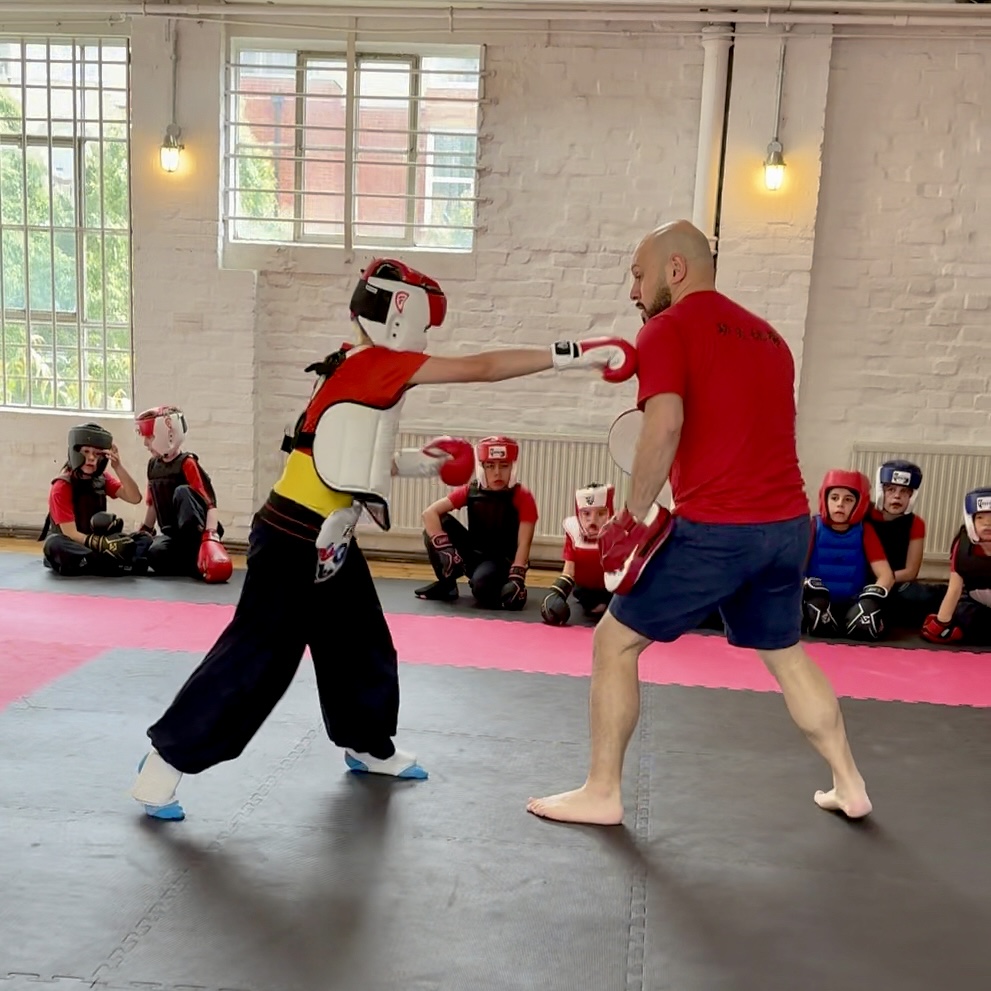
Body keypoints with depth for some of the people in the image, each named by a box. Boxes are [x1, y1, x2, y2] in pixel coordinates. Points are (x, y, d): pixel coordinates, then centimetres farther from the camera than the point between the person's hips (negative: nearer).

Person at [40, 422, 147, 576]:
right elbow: (70, 534, -22)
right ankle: (118, 565, -42)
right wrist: (103, 544, -37)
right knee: (54, 545, -40)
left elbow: (135, 498, -11)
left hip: (95, 545, 5)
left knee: (144, 541, -13)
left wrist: (118, 466, -21)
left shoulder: (102, 479, 3)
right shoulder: (61, 487, -14)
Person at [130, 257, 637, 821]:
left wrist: (421, 464, 14)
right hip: (294, 541, -10)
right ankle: (167, 760, 7)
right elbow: (482, 368, -18)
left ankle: (368, 747, 40)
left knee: (362, 647, 20)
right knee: (255, 654, -5)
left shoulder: (361, 373, 11)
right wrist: (576, 354, -17)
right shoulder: (375, 364, -15)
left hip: (330, 541, 10)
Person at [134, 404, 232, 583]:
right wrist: (145, 532, 23)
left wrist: (211, 537, -34)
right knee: (155, 553, -32)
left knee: (182, 491, -33)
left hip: (195, 532, -4)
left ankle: (200, 554, -38)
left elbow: (210, 502, -21)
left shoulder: (186, 463, -11)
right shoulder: (153, 464, 11)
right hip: (172, 533, 4)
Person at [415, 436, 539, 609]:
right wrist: (445, 548, -30)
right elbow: (430, 513, -16)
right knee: (437, 523, -17)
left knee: (482, 582, -39)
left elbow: (523, 544, -19)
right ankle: (446, 584, -2)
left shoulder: (523, 497, -15)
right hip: (473, 554, 4)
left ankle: (503, 588, -2)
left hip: (503, 561, -4)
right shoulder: (471, 491, -7)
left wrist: (516, 578, -32)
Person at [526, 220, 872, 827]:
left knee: (615, 643, 7)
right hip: (788, 523, 8)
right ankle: (849, 785, 33)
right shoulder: (767, 335, 18)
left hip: (715, 529, -7)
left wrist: (636, 514, -10)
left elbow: (665, 426, -19)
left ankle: (602, 794, 13)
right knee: (786, 653, 27)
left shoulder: (668, 328, -4)